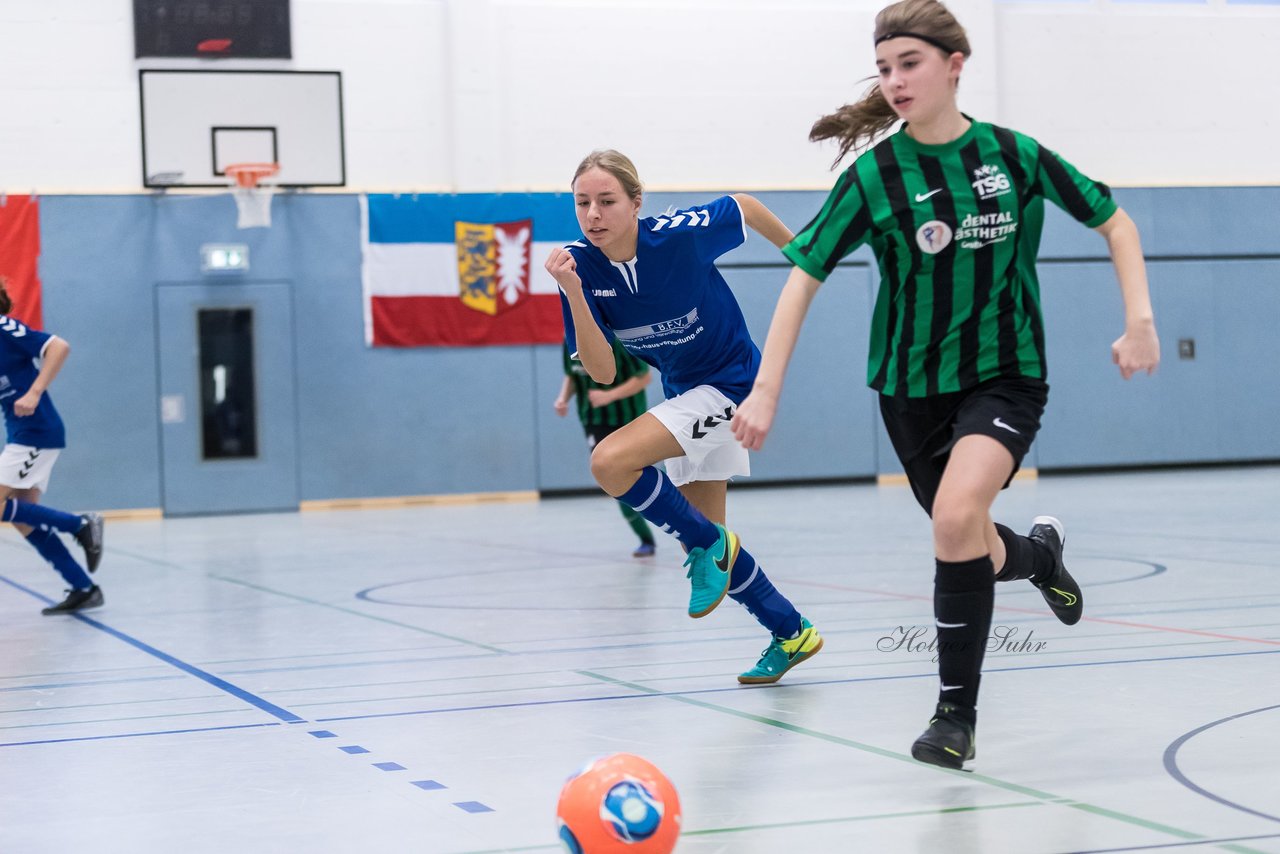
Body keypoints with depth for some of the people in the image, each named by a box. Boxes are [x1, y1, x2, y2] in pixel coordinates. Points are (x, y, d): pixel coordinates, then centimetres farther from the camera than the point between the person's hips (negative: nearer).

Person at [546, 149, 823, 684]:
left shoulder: (680, 234, -26)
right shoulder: (581, 265, -14)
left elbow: (745, 206, -5)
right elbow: (602, 373, -18)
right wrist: (573, 293, -31)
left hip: (730, 380, -7)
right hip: (685, 393, 7)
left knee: (610, 462, -25)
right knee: (699, 537, 13)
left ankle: (709, 545, -6)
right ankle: (792, 634, 29)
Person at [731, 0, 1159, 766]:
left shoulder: (1014, 155, -8)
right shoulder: (875, 174, -9)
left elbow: (1115, 222, 5)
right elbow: (805, 276, -7)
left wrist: (1140, 321, -6)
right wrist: (765, 391, -14)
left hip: (1006, 375, -2)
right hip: (914, 386, 2)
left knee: (956, 516, -26)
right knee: (973, 554, 8)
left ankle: (958, 710, -11)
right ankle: (1038, 551, 46)